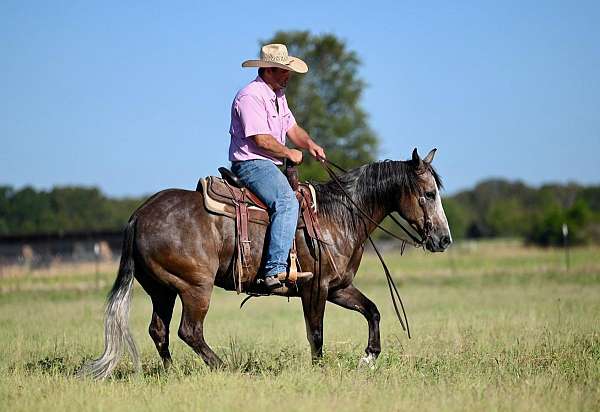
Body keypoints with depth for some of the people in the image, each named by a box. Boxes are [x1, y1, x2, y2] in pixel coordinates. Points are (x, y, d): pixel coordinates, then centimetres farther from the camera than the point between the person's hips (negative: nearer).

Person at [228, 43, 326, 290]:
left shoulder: (277, 95, 19)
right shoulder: (250, 96, -14)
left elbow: (292, 128, 21)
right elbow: (262, 140, -20)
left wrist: (309, 144, 0)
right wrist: (290, 154, -7)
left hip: (270, 166, 11)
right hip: (251, 164, -11)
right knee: (287, 202, -30)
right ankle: (276, 270, -39)